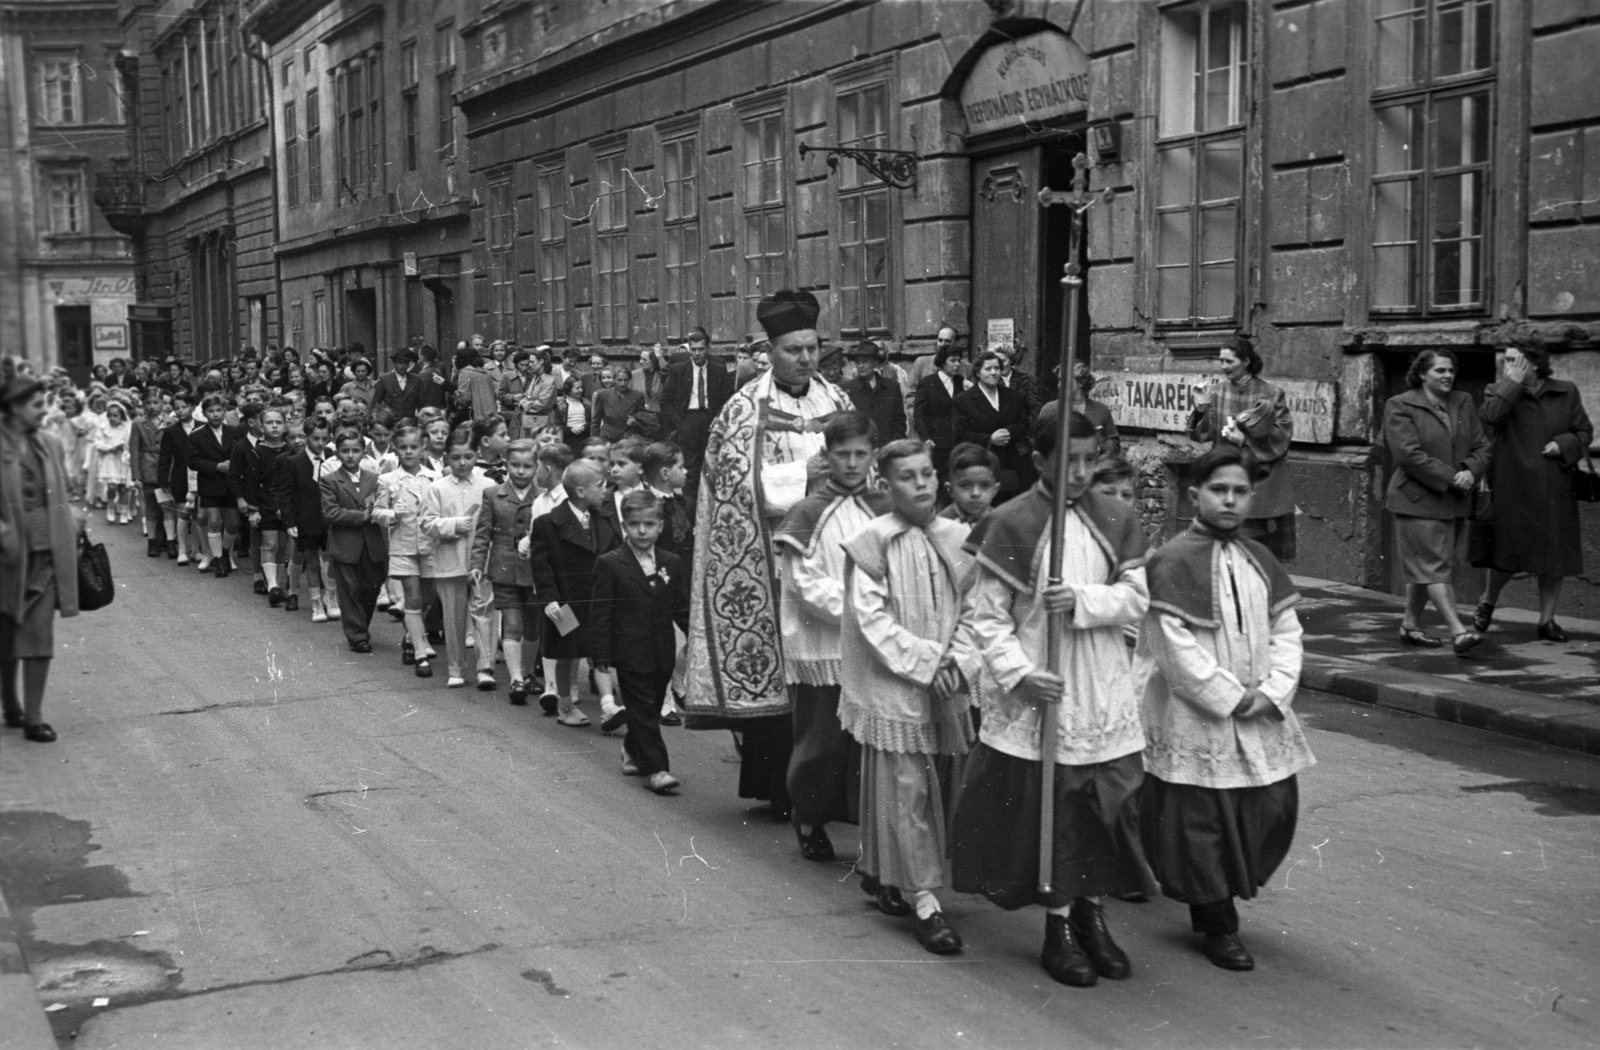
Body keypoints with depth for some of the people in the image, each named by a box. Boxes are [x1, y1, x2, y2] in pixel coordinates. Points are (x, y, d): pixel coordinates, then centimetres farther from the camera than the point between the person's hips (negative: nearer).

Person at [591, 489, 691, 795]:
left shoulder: (672, 563, 7)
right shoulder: (609, 564, -6)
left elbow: (682, 609, 11)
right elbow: (600, 613, -6)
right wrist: (601, 655, -10)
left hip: (663, 653, 5)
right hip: (630, 652, -4)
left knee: (649, 709, 14)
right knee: (642, 711, -4)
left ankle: (633, 753, 34)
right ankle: (656, 768, -2)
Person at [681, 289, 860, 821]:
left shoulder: (836, 401, 11)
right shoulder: (747, 406, -2)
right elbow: (735, 477, -10)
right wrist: (804, 472, -17)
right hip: (766, 559, -4)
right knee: (773, 666, -2)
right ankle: (772, 783, 8)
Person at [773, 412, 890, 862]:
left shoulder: (886, 510, 9)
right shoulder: (807, 514, -1)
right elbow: (806, 584, -8)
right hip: (821, 650, -3)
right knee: (823, 743, 4)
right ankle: (809, 821, 24)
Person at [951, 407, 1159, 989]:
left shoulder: (1115, 521, 4)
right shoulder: (1010, 524, -7)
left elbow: (1137, 597, 1)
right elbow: (985, 615, -6)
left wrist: (1083, 600, -16)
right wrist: (1020, 674, -17)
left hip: (1103, 693, 4)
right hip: (1037, 692, -3)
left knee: (1108, 803, 7)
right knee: (1045, 808, 3)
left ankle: (1091, 912, 25)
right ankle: (1059, 926, 17)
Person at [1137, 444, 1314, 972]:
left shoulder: (1260, 560, 9)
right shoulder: (1172, 562, -12)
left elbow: (1286, 630, 8)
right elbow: (1174, 647, -16)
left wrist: (1273, 691, -6)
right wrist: (1229, 697, -14)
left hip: (1259, 715, 6)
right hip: (1194, 720, -6)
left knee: (1273, 807, 8)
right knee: (1200, 823, 0)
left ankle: (1223, 895, 30)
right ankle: (1218, 926, 16)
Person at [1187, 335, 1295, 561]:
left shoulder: (1271, 394, -5)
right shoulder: (1216, 390, 2)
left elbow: (1282, 435, -4)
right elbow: (1202, 433, 1)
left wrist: (1245, 439, -14)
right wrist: (1201, 409, -18)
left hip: (1260, 479, -2)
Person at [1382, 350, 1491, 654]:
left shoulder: (1463, 403, 12)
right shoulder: (1400, 406, -7)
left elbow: (1482, 446, 10)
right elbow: (1409, 454, -16)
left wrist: (1470, 472, -11)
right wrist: (1451, 478, -17)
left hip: (1455, 502, 6)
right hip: (1419, 500, -6)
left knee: (1425, 568, 12)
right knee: (1435, 567, -9)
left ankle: (1410, 625, 23)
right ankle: (1458, 631, -14)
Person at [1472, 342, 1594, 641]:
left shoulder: (1566, 392, 6)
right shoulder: (1499, 391, 3)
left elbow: (1584, 432, 10)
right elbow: (1491, 417, -19)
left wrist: (1562, 445, -9)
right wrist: (1514, 382, -14)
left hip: (1554, 491, 2)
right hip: (1512, 489, -2)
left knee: (1554, 557, 3)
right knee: (1507, 552, 0)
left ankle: (1547, 619, 14)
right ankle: (1488, 601, 27)